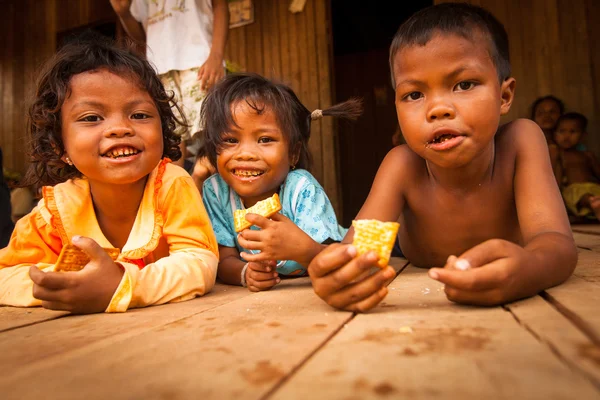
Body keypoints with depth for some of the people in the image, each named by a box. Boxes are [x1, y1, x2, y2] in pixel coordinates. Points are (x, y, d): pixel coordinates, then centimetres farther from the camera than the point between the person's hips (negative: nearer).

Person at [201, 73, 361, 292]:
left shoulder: (302, 189, -25)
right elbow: (225, 260, -11)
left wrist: (301, 249, -50)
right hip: (266, 298, 4)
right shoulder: (215, 191, -14)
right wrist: (246, 273, -34)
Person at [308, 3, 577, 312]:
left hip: (510, 309, 2)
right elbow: (357, 248, -33)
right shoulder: (403, 165, -23)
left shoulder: (520, 141, -24)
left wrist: (526, 270, -59)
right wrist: (335, 273, -57)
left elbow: (557, 242, -34)